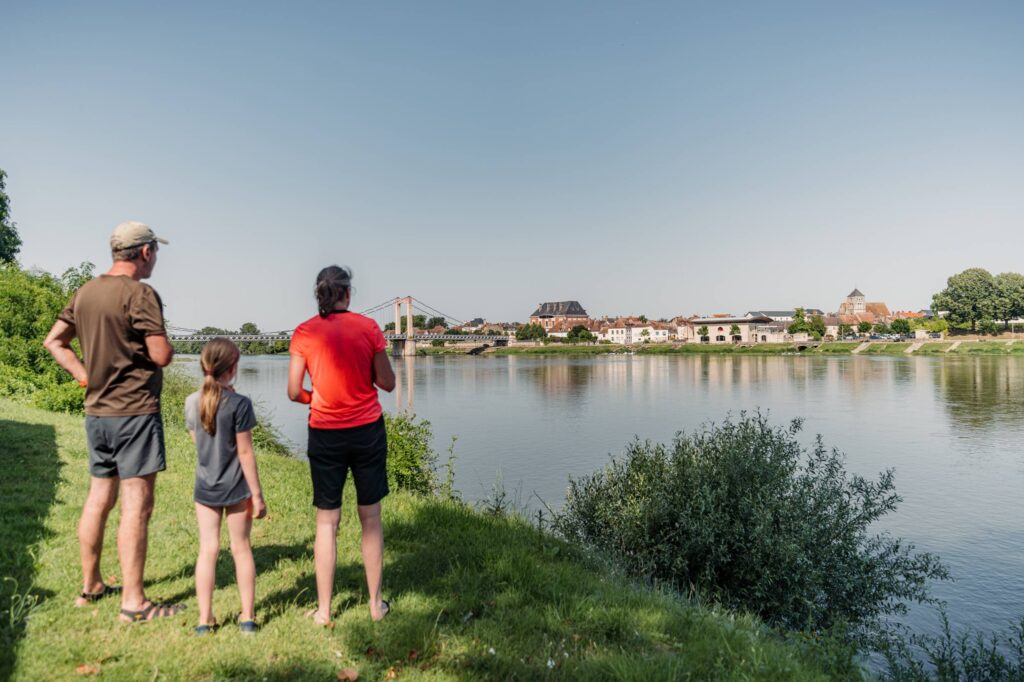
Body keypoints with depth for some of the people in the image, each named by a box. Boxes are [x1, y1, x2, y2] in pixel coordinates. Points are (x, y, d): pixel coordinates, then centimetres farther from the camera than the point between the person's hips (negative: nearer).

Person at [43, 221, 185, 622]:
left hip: (96, 412, 8)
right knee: (136, 505, -3)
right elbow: (162, 356, -18)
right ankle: (133, 602, 2)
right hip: (135, 411, -8)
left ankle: (90, 586, 29)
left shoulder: (85, 292, 11)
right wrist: (163, 341, 3)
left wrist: (85, 375, 12)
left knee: (98, 499, 17)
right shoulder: (139, 294, -15)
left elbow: (53, 341, 17)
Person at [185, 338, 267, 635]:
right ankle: (248, 616, 17)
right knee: (241, 549, 8)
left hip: (205, 487, 3)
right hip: (236, 487, -3)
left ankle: (205, 618, 16)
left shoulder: (192, 402, -2)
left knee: (208, 550, 10)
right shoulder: (240, 403, -16)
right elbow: (245, 452, -15)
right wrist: (257, 494, -8)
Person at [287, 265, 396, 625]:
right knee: (370, 518, 11)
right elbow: (387, 383, -2)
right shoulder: (368, 327, -5)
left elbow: (294, 392, -4)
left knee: (326, 522, 10)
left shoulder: (304, 332, -4)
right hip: (368, 431, 0)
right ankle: (376, 604, 21)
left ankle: (323, 610, 19)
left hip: (325, 435, 0)